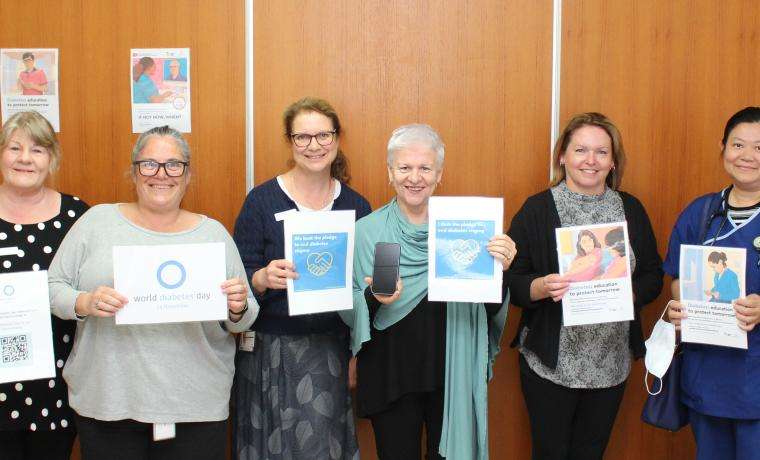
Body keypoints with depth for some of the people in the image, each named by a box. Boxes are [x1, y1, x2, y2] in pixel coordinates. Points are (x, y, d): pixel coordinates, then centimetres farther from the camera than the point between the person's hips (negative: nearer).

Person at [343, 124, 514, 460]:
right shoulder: (366, 231, -3)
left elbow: (489, 310, -1)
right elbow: (347, 308, -2)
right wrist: (373, 299, -22)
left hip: (453, 374, 1)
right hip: (389, 376, 0)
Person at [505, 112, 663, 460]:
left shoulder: (630, 209, 5)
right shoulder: (537, 209, -6)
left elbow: (653, 277, 8)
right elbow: (510, 281, -7)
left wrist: (627, 293, -13)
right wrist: (542, 287, -27)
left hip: (611, 362, 3)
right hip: (550, 362, -3)